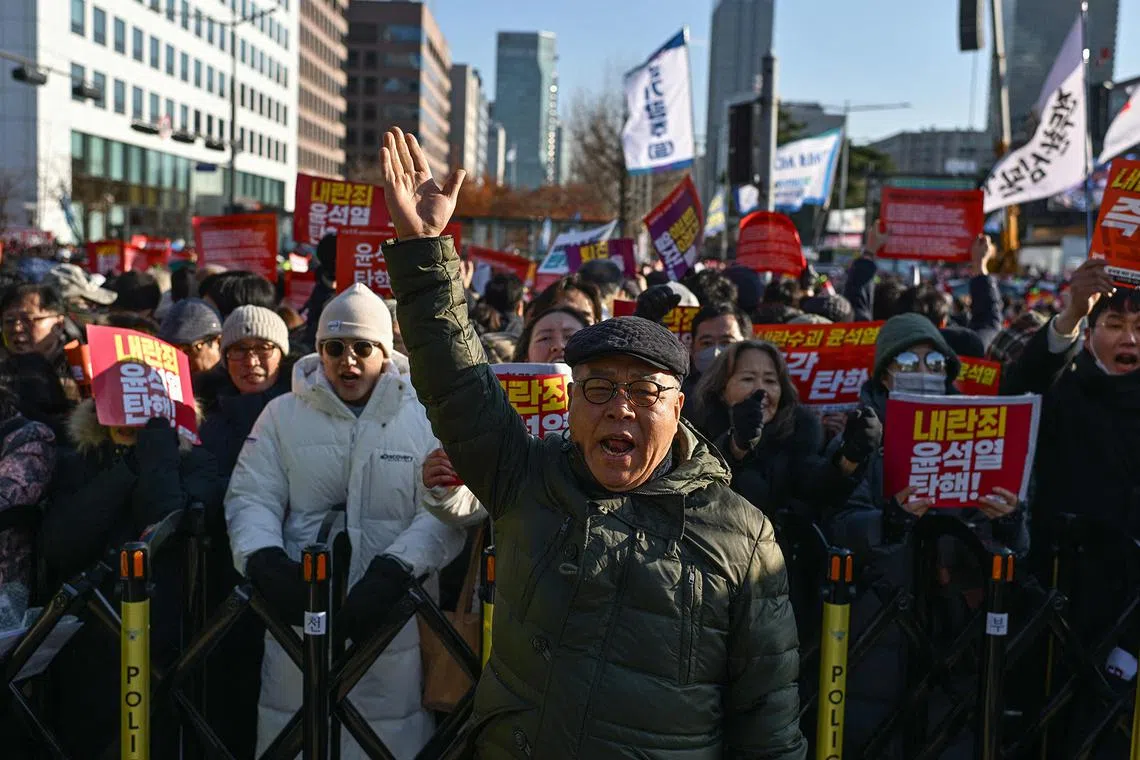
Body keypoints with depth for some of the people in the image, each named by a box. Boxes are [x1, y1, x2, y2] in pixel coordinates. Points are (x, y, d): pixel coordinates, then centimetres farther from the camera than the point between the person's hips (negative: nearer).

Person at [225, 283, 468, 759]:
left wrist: (391, 572, -20)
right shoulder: (282, 415, 9)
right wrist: (266, 560, -15)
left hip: (393, 622, -1)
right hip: (297, 616, 1)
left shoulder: (425, 419, 3)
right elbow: (250, 499, 4)